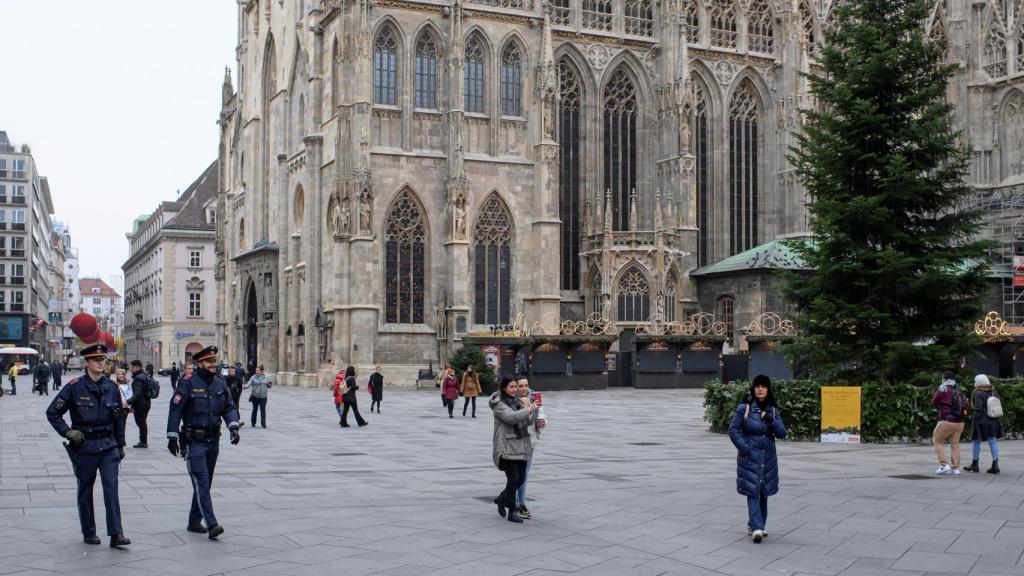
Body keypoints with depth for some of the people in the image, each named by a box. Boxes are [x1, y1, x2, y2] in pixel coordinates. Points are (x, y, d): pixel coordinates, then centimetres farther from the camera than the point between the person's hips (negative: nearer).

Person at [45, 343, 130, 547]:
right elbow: (52, 413, 0)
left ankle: (116, 535, -9)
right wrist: (68, 432, -11)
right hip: (84, 447, -2)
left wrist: (121, 446, 14)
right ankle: (89, 533, 23)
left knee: (111, 487, -8)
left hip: (108, 446, 2)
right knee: (85, 491, 10)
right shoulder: (74, 387, -6)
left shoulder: (111, 387, 5)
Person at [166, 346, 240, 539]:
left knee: (205, 484, 13)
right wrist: (172, 437, -10)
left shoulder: (221, 384, 8)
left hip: (213, 441, 6)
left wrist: (233, 427, -9)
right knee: (201, 483, -11)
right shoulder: (188, 384, -9)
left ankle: (194, 521, 25)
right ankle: (212, 525, -17)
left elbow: (229, 407, 9)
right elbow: (175, 410, -9)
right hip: (194, 442, -6)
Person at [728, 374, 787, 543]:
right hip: (750, 458, -5)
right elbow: (733, 430, -4)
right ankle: (756, 528, -16)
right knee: (752, 491, -11)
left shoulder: (772, 410, 8)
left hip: (768, 458, 5)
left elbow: (782, 433, 3)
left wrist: (771, 421, -14)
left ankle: (753, 525, 23)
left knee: (764, 492, 10)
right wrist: (745, 448, -13)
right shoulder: (744, 408, -4)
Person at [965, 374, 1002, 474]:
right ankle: (995, 465, 3)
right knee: (993, 442, 7)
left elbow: (978, 409, -19)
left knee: (976, 442, 8)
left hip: (982, 421, -6)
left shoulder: (979, 393, -15)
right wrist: (996, 419, 16)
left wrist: (975, 421, -14)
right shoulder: (993, 392, 7)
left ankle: (974, 465, 17)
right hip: (993, 421, 6)